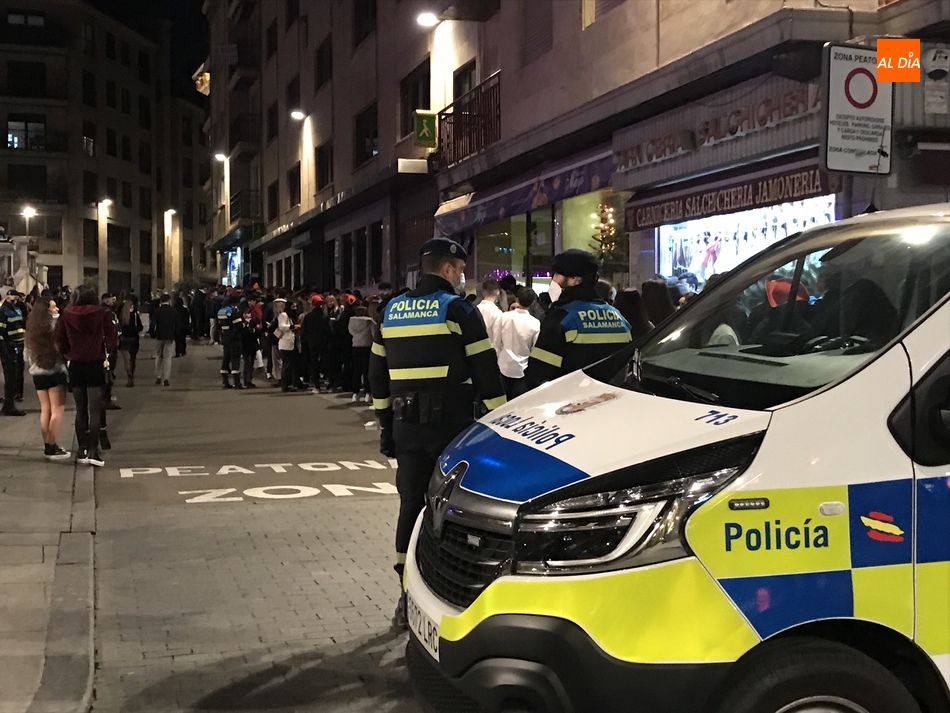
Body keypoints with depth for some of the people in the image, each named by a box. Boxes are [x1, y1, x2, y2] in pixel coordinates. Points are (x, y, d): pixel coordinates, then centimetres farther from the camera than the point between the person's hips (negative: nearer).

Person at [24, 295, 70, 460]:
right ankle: (52, 448, -4)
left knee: (45, 410, 12)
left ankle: (47, 446, 14)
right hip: (55, 370, -7)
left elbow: (26, 353, 14)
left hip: (37, 372, 7)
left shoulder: (31, 328, 9)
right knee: (57, 410, -2)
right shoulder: (54, 325, -11)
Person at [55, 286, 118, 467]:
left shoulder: (66, 316, -4)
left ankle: (82, 450, 13)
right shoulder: (100, 314, -7)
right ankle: (93, 451, -10)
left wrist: (67, 355, 13)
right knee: (95, 410, -1)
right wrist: (107, 352, 10)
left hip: (75, 366, 2)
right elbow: (112, 336, -6)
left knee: (80, 410, 12)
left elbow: (59, 340, -2)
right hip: (96, 365, -2)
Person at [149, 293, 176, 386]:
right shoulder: (173, 311, -1)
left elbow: (152, 324, -10)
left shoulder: (156, 311, -5)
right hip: (170, 337, 0)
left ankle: (158, 377, 14)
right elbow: (177, 324, 2)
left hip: (159, 336, 0)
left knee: (158, 356, 15)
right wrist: (175, 335, 12)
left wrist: (152, 334, 3)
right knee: (168, 357, 1)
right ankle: (165, 378, -6)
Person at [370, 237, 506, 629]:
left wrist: (385, 423, 22)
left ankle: (407, 599, 11)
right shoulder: (458, 310, -6)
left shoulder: (392, 310, 13)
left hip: (407, 423, 5)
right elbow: (485, 371, -8)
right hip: (450, 422, -5)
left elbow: (377, 372, 16)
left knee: (411, 504, 9)